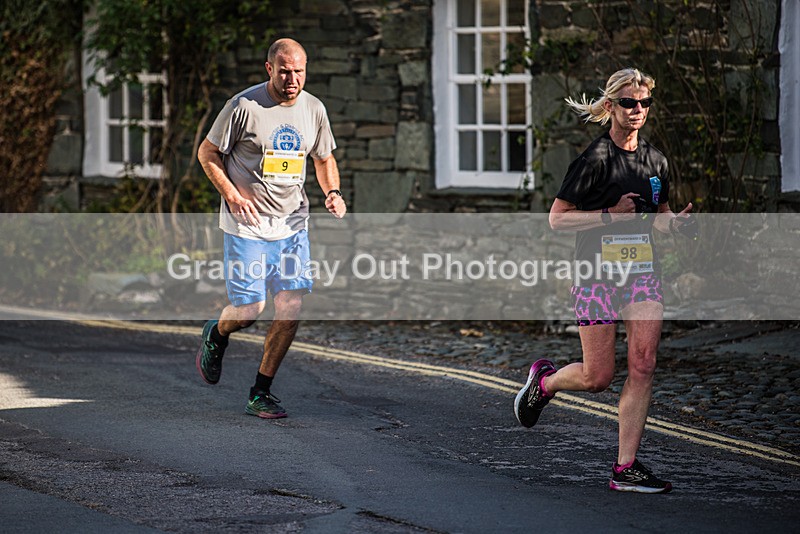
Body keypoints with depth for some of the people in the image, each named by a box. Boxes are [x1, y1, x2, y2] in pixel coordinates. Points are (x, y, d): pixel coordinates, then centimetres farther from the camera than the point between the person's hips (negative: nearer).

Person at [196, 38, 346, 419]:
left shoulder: (313, 109, 3)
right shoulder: (244, 106, -12)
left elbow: (324, 158, 19)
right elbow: (207, 153, -3)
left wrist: (332, 192, -1)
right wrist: (232, 195, -16)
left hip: (292, 224, 4)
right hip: (247, 224, -4)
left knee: (291, 306, -5)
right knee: (250, 308, -8)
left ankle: (261, 394, 6)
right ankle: (216, 335, 30)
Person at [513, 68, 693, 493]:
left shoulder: (654, 160, 10)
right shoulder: (595, 159, -9)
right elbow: (557, 218, -9)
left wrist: (675, 221, 0)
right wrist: (610, 214, -19)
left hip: (643, 272, 5)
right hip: (598, 274, -5)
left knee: (643, 368, -7)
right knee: (597, 377, -1)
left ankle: (625, 469, -3)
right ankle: (544, 380, 32)